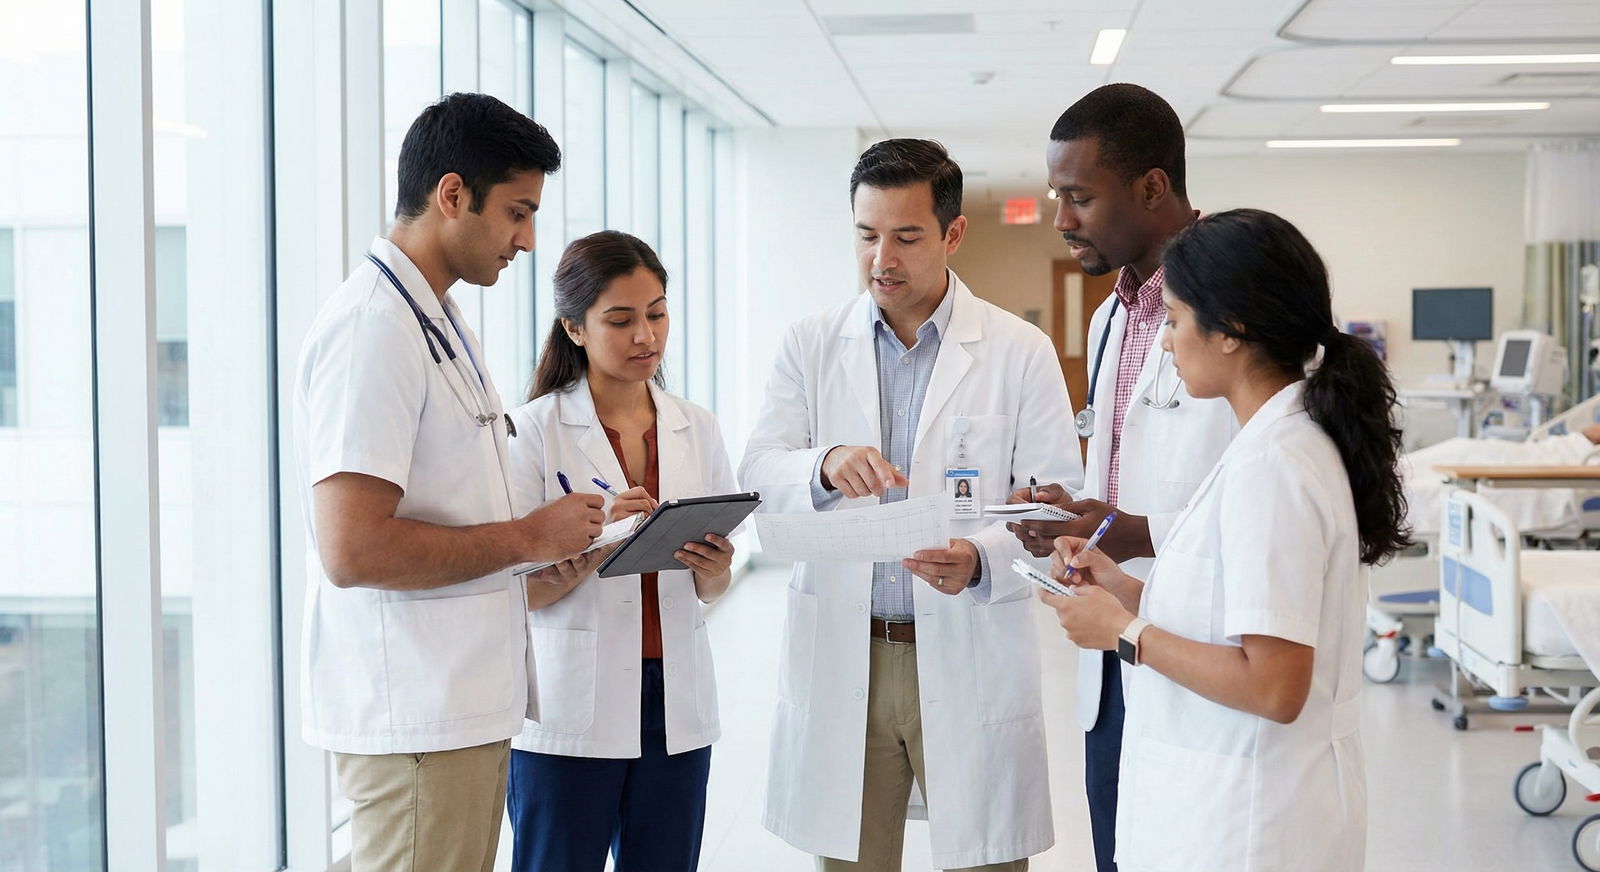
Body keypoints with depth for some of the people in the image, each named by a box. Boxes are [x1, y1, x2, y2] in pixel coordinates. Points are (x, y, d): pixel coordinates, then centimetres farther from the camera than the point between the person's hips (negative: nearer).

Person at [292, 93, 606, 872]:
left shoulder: (437, 323, 16)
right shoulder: (372, 327, -17)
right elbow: (353, 549, -24)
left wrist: (561, 538, 7)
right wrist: (527, 536, -15)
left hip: (464, 704, 10)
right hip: (415, 719, -10)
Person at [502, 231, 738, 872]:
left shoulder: (696, 429, 8)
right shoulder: (534, 430, -5)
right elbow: (521, 593, -7)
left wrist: (713, 569, -9)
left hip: (675, 703, 4)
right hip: (569, 713, -4)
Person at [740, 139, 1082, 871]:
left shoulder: (1021, 352, 1)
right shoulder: (809, 345, 7)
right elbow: (757, 475, -1)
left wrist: (982, 561, -23)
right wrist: (825, 466, -24)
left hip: (969, 661, -2)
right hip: (839, 659, 2)